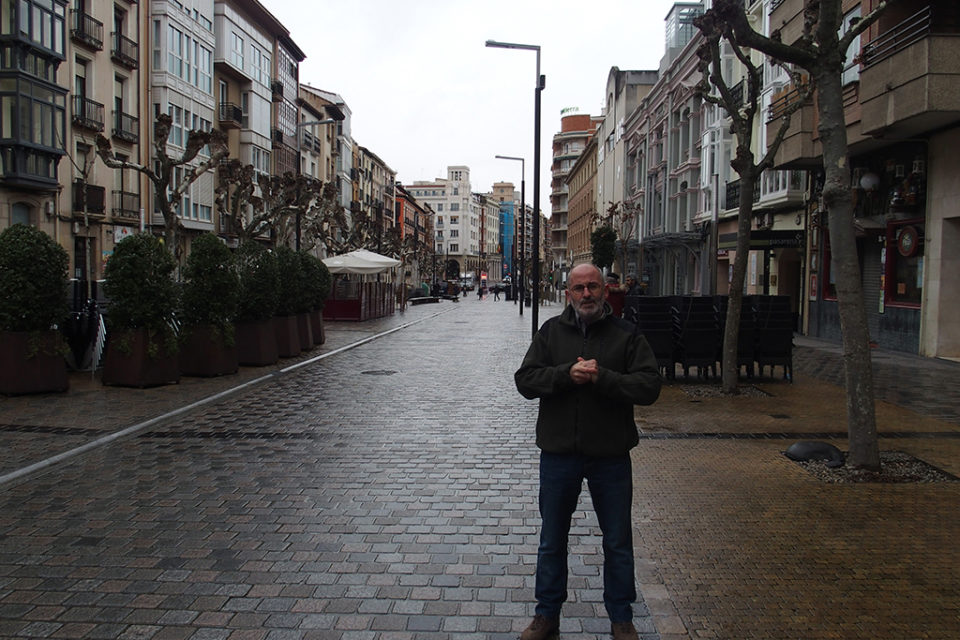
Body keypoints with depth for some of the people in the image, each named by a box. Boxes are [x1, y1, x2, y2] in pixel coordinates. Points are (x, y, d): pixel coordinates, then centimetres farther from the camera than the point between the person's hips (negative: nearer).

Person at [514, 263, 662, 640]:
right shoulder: (550, 332, 3)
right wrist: (568, 373, -19)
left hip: (610, 455, -1)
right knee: (552, 541, 14)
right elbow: (525, 380, -5)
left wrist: (602, 377, -22)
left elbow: (649, 386, -10)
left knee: (618, 543, 12)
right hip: (558, 453, 1)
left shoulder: (626, 335, -2)